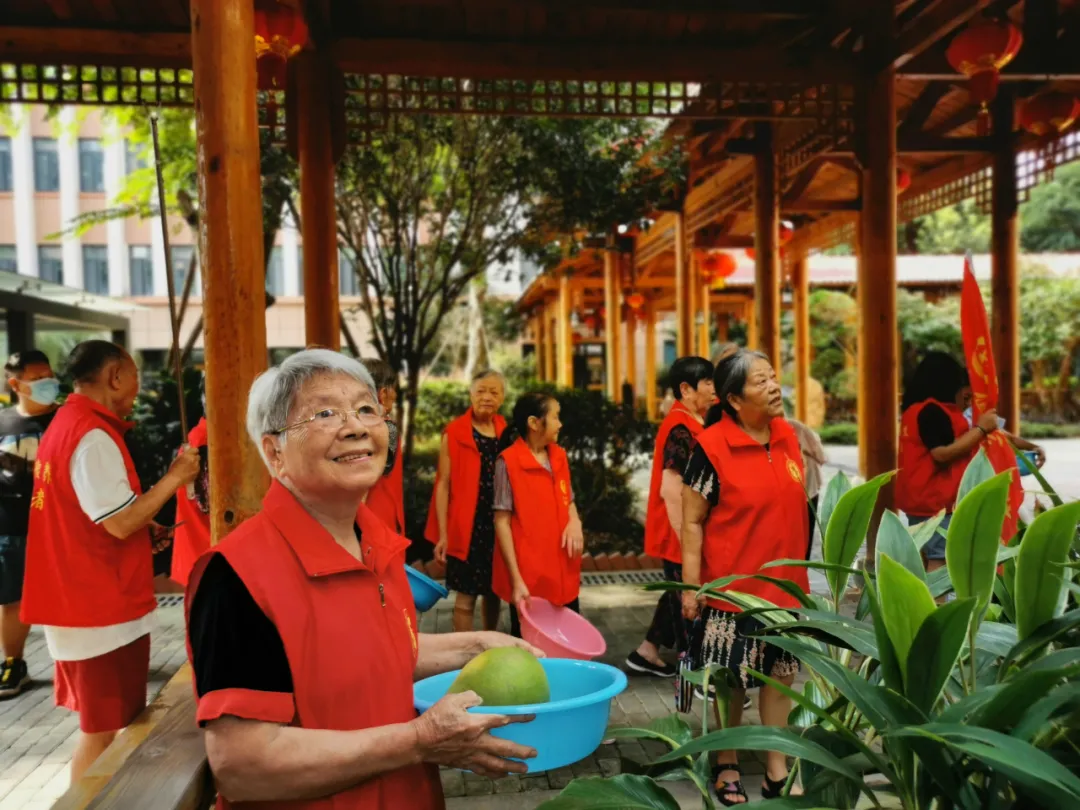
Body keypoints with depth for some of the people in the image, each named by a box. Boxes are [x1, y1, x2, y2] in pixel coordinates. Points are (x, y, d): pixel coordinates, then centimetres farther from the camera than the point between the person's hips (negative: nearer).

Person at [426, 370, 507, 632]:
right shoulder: (454, 433, -6)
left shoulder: (507, 432, 6)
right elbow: (443, 485, -6)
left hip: (499, 524, 4)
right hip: (466, 526, -4)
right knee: (466, 596, 2)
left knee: (494, 591, 14)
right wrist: (443, 533, -9)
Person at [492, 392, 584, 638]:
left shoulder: (559, 456, 7)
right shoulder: (508, 461, -12)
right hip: (528, 576, -5)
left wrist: (575, 521, -6)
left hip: (563, 572, 6)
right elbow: (502, 521, -12)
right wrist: (516, 579, -16)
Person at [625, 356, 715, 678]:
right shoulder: (680, 428, -20)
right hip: (679, 534, -10)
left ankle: (646, 653, 33)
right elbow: (671, 490, -25)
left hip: (687, 532, 10)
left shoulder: (692, 424, 9)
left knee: (680, 594, 20)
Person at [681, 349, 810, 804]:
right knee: (732, 679, 10)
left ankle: (777, 769, 30)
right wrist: (690, 585, -16)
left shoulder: (787, 435, 1)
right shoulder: (712, 445, -17)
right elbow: (692, 521, -14)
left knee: (779, 674, 14)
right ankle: (727, 765, 30)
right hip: (732, 585, -5)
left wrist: (799, 569, 14)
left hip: (783, 582, 6)